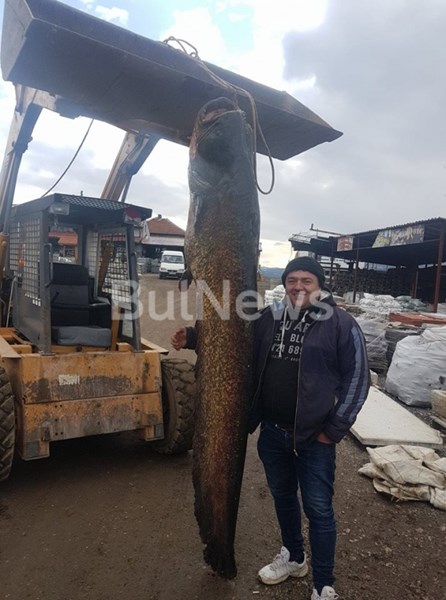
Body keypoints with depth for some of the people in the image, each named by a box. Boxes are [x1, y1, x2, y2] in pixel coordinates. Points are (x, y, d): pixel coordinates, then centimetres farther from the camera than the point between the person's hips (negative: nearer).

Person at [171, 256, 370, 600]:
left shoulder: (341, 324, -12)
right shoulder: (268, 319, 1)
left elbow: (357, 380, -9)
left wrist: (334, 429, -9)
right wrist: (193, 339, -4)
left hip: (314, 437, -4)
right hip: (272, 432, 5)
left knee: (318, 509, 9)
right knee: (282, 496, 22)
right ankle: (293, 557, 48)